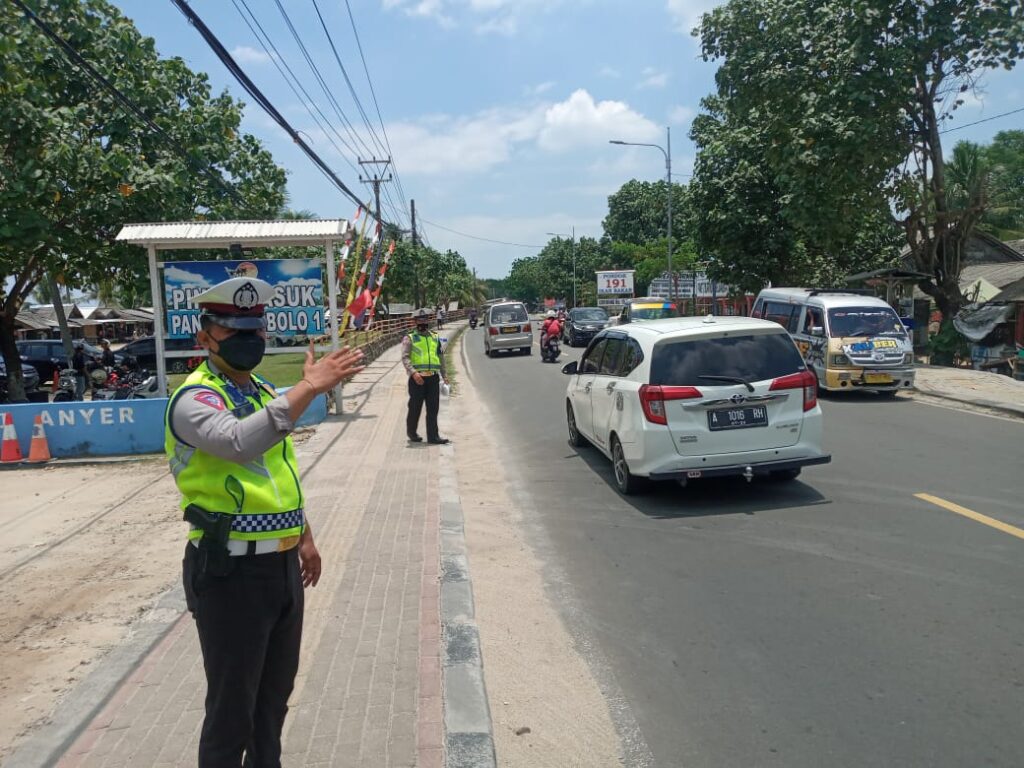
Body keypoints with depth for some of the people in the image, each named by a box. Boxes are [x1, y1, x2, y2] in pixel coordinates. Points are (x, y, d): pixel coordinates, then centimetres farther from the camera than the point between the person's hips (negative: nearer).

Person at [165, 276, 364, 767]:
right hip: (230, 573, -8)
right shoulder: (195, 398, -16)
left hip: (283, 566, 8)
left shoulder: (263, 392, 11)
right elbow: (238, 443, -39)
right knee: (231, 708, 6)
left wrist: (305, 537, 22)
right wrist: (309, 388, -40)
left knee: (275, 692, 24)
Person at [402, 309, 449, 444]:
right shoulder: (409, 338, 2)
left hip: (433, 378, 4)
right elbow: (405, 358, -9)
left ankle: (433, 436, 3)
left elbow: (440, 357, 24)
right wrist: (413, 372, -23)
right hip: (417, 378, -4)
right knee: (415, 408, 5)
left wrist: (444, 375, 17)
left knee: (433, 408, 1)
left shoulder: (435, 338, 17)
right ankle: (411, 433, 23)